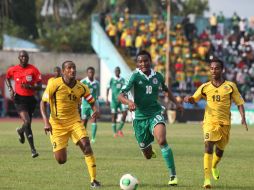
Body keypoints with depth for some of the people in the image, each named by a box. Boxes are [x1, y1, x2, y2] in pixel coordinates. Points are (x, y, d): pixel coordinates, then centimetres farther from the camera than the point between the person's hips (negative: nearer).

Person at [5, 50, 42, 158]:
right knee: (27, 122, -19)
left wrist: (29, 86, -24)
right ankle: (33, 149, -15)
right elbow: (7, 78, 21)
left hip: (31, 99, 2)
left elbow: (39, 86, -6)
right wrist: (10, 89, 7)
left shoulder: (33, 70, -6)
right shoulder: (13, 70, -1)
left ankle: (21, 131, 54)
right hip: (19, 99, -2)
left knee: (28, 123, 13)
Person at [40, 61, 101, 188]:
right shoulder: (54, 85, -14)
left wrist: (95, 110, -20)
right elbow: (43, 103, -8)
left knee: (86, 146, -21)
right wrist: (46, 121, -20)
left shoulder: (81, 88, -5)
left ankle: (93, 180, -15)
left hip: (74, 121, 2)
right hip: (57, 124, -2)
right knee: (61, 160, -5)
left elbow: (92, 102, 5)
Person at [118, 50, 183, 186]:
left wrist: (176, 103, 18)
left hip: (155, 114, 1)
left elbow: (166, 90, 27)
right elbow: (121, 96, -19)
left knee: (162, 141, -30)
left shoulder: (157, 77, 3)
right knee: (148, 155, 9)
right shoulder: (135, 76, -9)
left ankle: (173, 175, -26)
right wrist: (129, 102, -39)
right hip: (140, 116, -1)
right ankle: (149, 150, 51)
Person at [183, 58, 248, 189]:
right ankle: (207, 179, -24)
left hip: (225, 123, 1)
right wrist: (188, 99, -9)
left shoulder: (230, 86, 3)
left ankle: (214, 167, 48)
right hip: (209, 121, -1)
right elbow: (194, 99, 16)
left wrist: (243, 118, -8)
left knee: (220, 150, 13)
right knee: (208, 147, -20)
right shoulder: (205, 87, 6)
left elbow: (239, 103, 5)